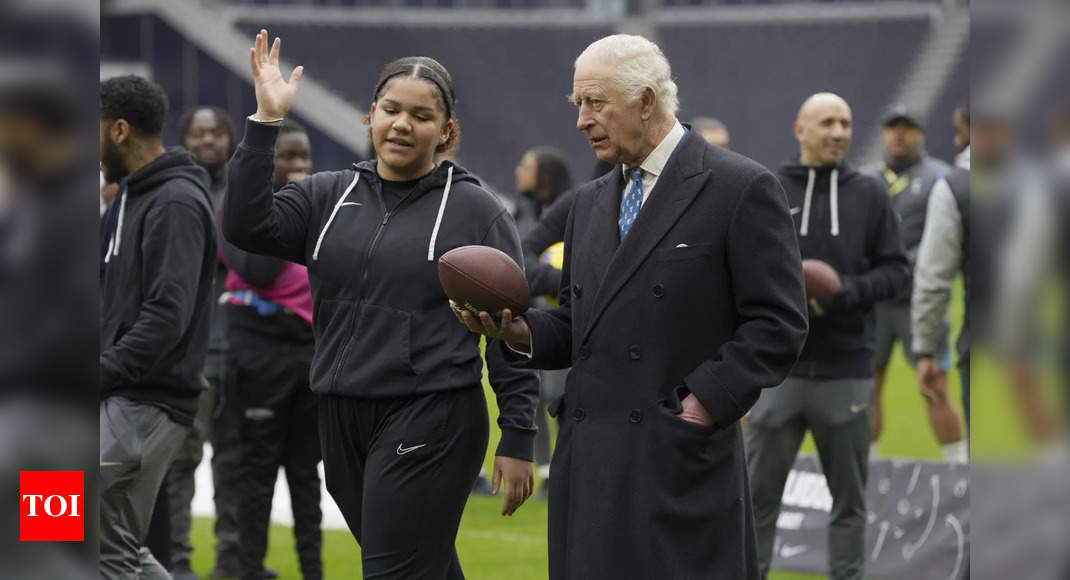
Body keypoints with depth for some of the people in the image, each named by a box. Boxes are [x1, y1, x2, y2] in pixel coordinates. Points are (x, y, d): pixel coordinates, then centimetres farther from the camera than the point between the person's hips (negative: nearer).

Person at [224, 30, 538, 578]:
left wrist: (517, 440, -6)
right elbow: (247, 227, -7)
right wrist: (265, 122, -13)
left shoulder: (476, 211, -2)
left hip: (430, 424, -4)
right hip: (343, 422, 5)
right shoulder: (328, 196, 9)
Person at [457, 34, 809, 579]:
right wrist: (519, 329, 1)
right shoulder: (590, 202, 18)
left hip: (680, 462, -7)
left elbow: (778, 324, -8)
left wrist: (704, 404, -15)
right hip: (591, 462, 7)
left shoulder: (741, 189, -5)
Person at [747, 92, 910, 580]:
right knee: (758, 491, 1)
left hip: (847, 369, 1)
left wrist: (847, 292, -12)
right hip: (779, 367, -1)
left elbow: (895, 268, 5)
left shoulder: (870, 195, 5)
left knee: (849, 495, 9)